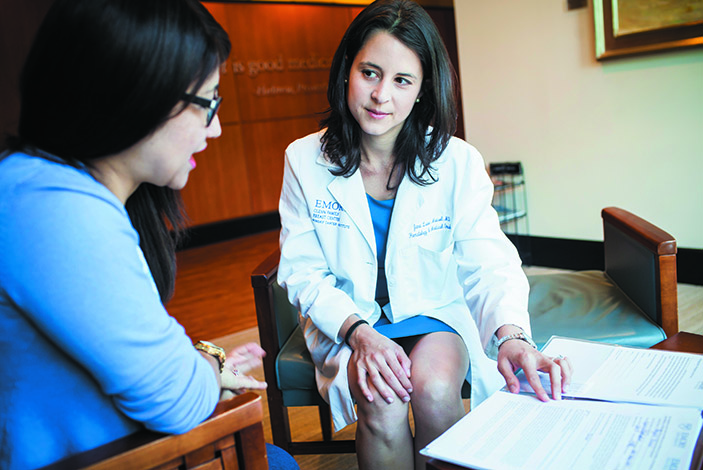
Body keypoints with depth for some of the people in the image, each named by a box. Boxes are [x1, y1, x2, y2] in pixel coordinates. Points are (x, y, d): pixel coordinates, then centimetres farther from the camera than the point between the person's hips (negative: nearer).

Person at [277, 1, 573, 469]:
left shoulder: (458, 162, -9)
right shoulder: (304, 160, -7)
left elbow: (488, 263, -14)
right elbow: (303, 273, -6)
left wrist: (511, 335, -35)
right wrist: (359, 332, -23)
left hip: (436, 313, 1)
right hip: (345, 321, 0)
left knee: (435, 388, -29)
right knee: (381, 402, -28)